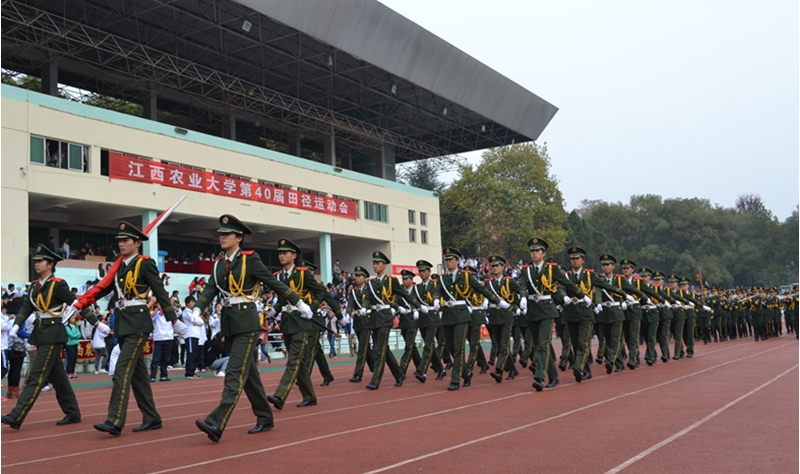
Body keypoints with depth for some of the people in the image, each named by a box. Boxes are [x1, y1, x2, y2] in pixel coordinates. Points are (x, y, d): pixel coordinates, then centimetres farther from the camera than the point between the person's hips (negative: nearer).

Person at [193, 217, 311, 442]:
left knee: (235, 373, -11)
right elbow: (210, 290, 2)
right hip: (228, 321, 7)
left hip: (246, 321, -7)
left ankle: (216, 424, -17)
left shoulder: (250, 259, -6)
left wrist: (300, 305, -1)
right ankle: (265, 418, 22)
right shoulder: (219, 265, 12)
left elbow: (275, 283, -4)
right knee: (248, 373, 12)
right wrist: (197, 311, -17)